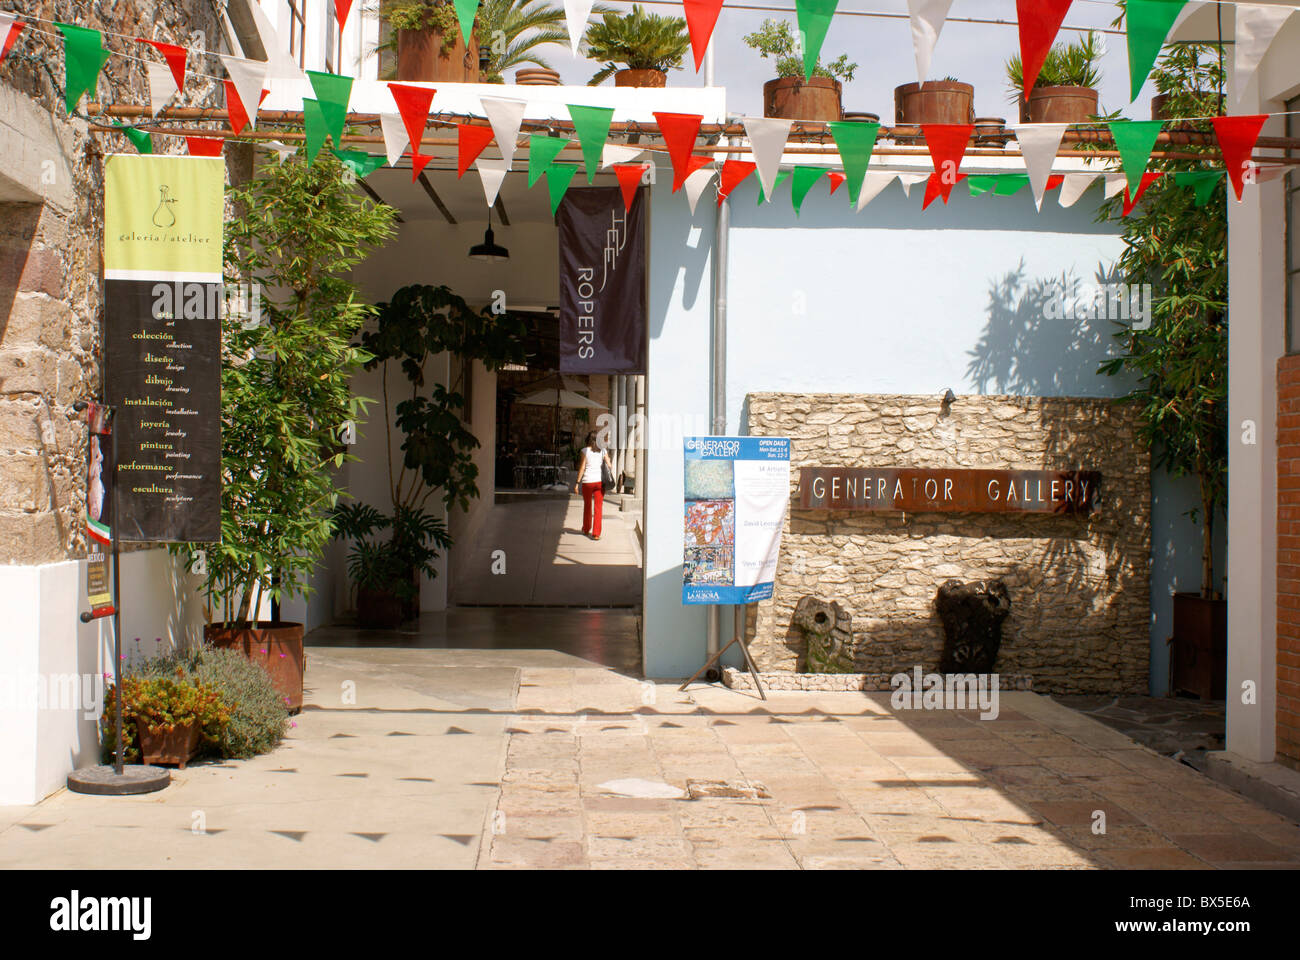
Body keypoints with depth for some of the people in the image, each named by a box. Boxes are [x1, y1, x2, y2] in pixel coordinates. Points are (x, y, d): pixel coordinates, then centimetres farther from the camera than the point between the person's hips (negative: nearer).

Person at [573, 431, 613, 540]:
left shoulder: (585, 451, -2)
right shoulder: (602, 451, 6)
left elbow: (582, 468, -6)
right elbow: (610, 466, 0)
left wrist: (577, 483, -3)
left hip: (587, 482, -1)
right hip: (600, 481, 1)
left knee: (587, 505, 18)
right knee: (598, 508, 2)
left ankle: (586, 529, 34)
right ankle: (596, 533, -5)